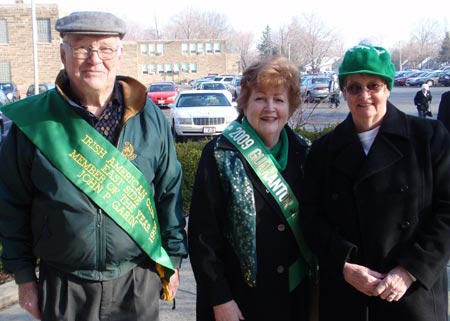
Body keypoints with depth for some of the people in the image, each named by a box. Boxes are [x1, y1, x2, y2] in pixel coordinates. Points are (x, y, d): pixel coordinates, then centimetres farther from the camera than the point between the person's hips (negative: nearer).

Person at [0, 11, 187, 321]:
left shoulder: (149, 117, -2)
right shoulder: (34, 121, -6)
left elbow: (169, 192, 4)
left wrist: (172, 259, 6)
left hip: (139, 282, 1)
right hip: (64, 286, 0)